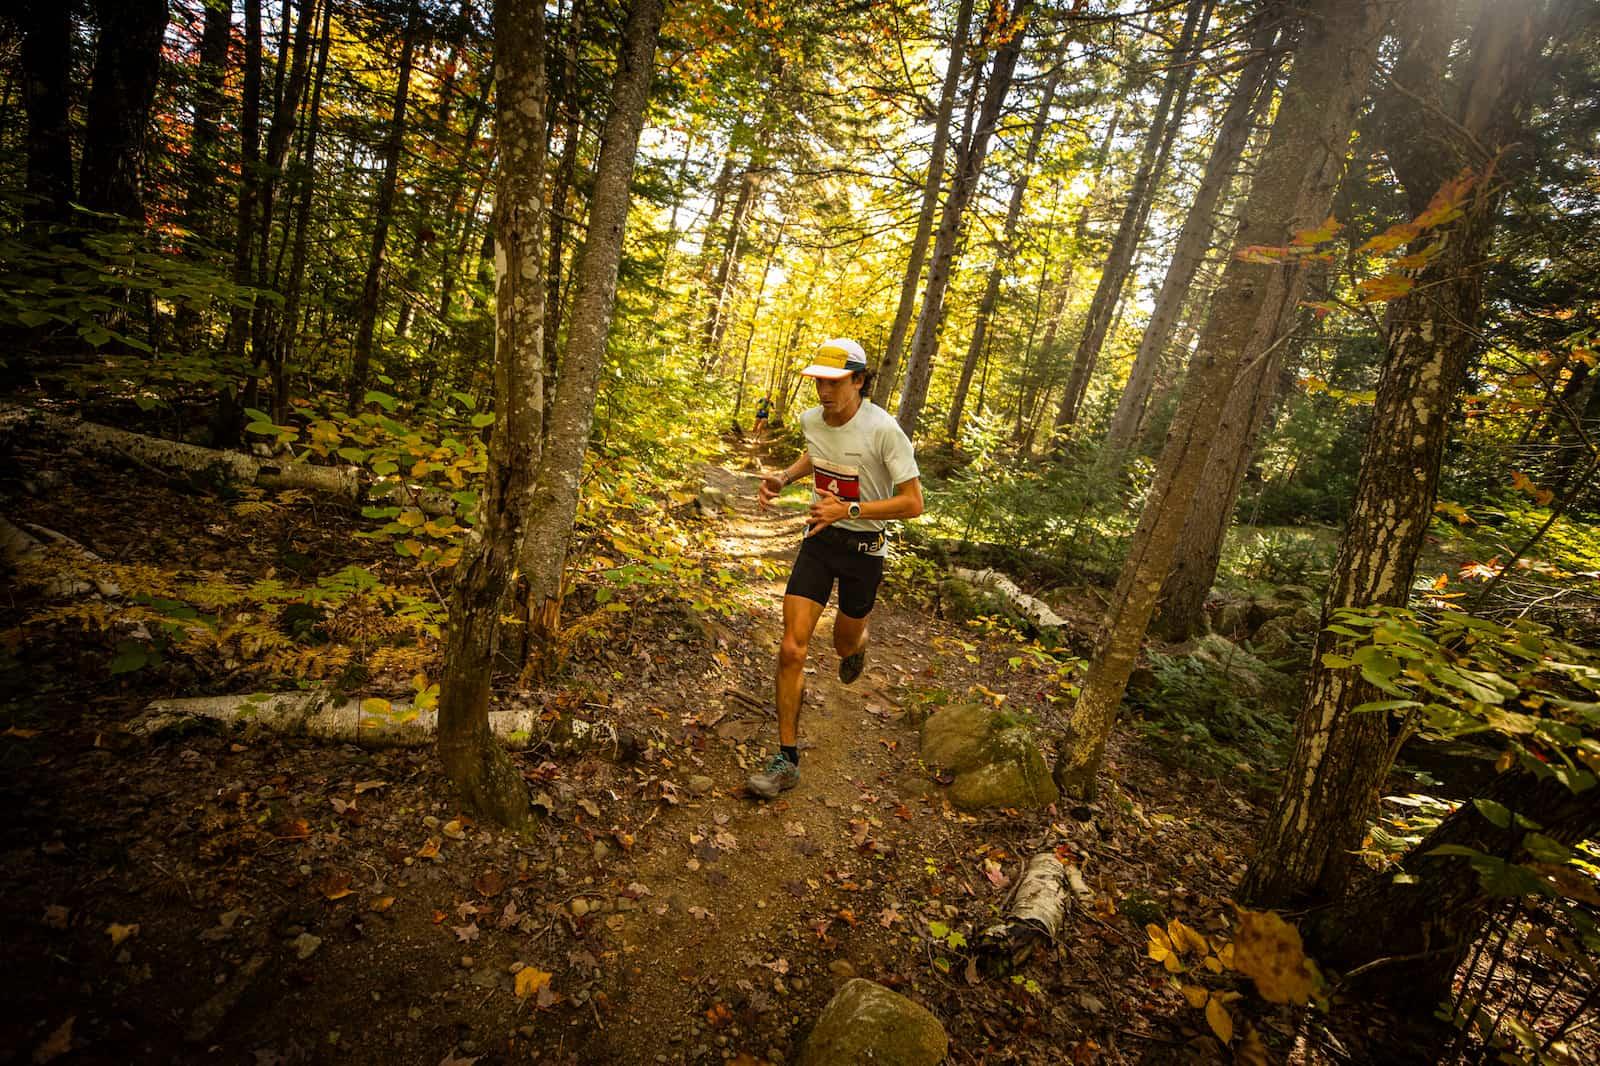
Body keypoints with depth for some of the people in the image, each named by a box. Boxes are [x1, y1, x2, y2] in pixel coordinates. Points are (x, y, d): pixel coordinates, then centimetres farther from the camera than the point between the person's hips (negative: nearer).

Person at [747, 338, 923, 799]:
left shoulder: (883, 429, -21)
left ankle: (857, 643, 60)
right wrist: (784, 477, 2)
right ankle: (787, 759, 5)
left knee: (844, 644, 17)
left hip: (864, 548, -3)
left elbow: (913, 503, -20)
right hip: (818, 540, 3)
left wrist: (848, 510, -29)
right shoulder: (811, 419, -4)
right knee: (792, 649, -7)